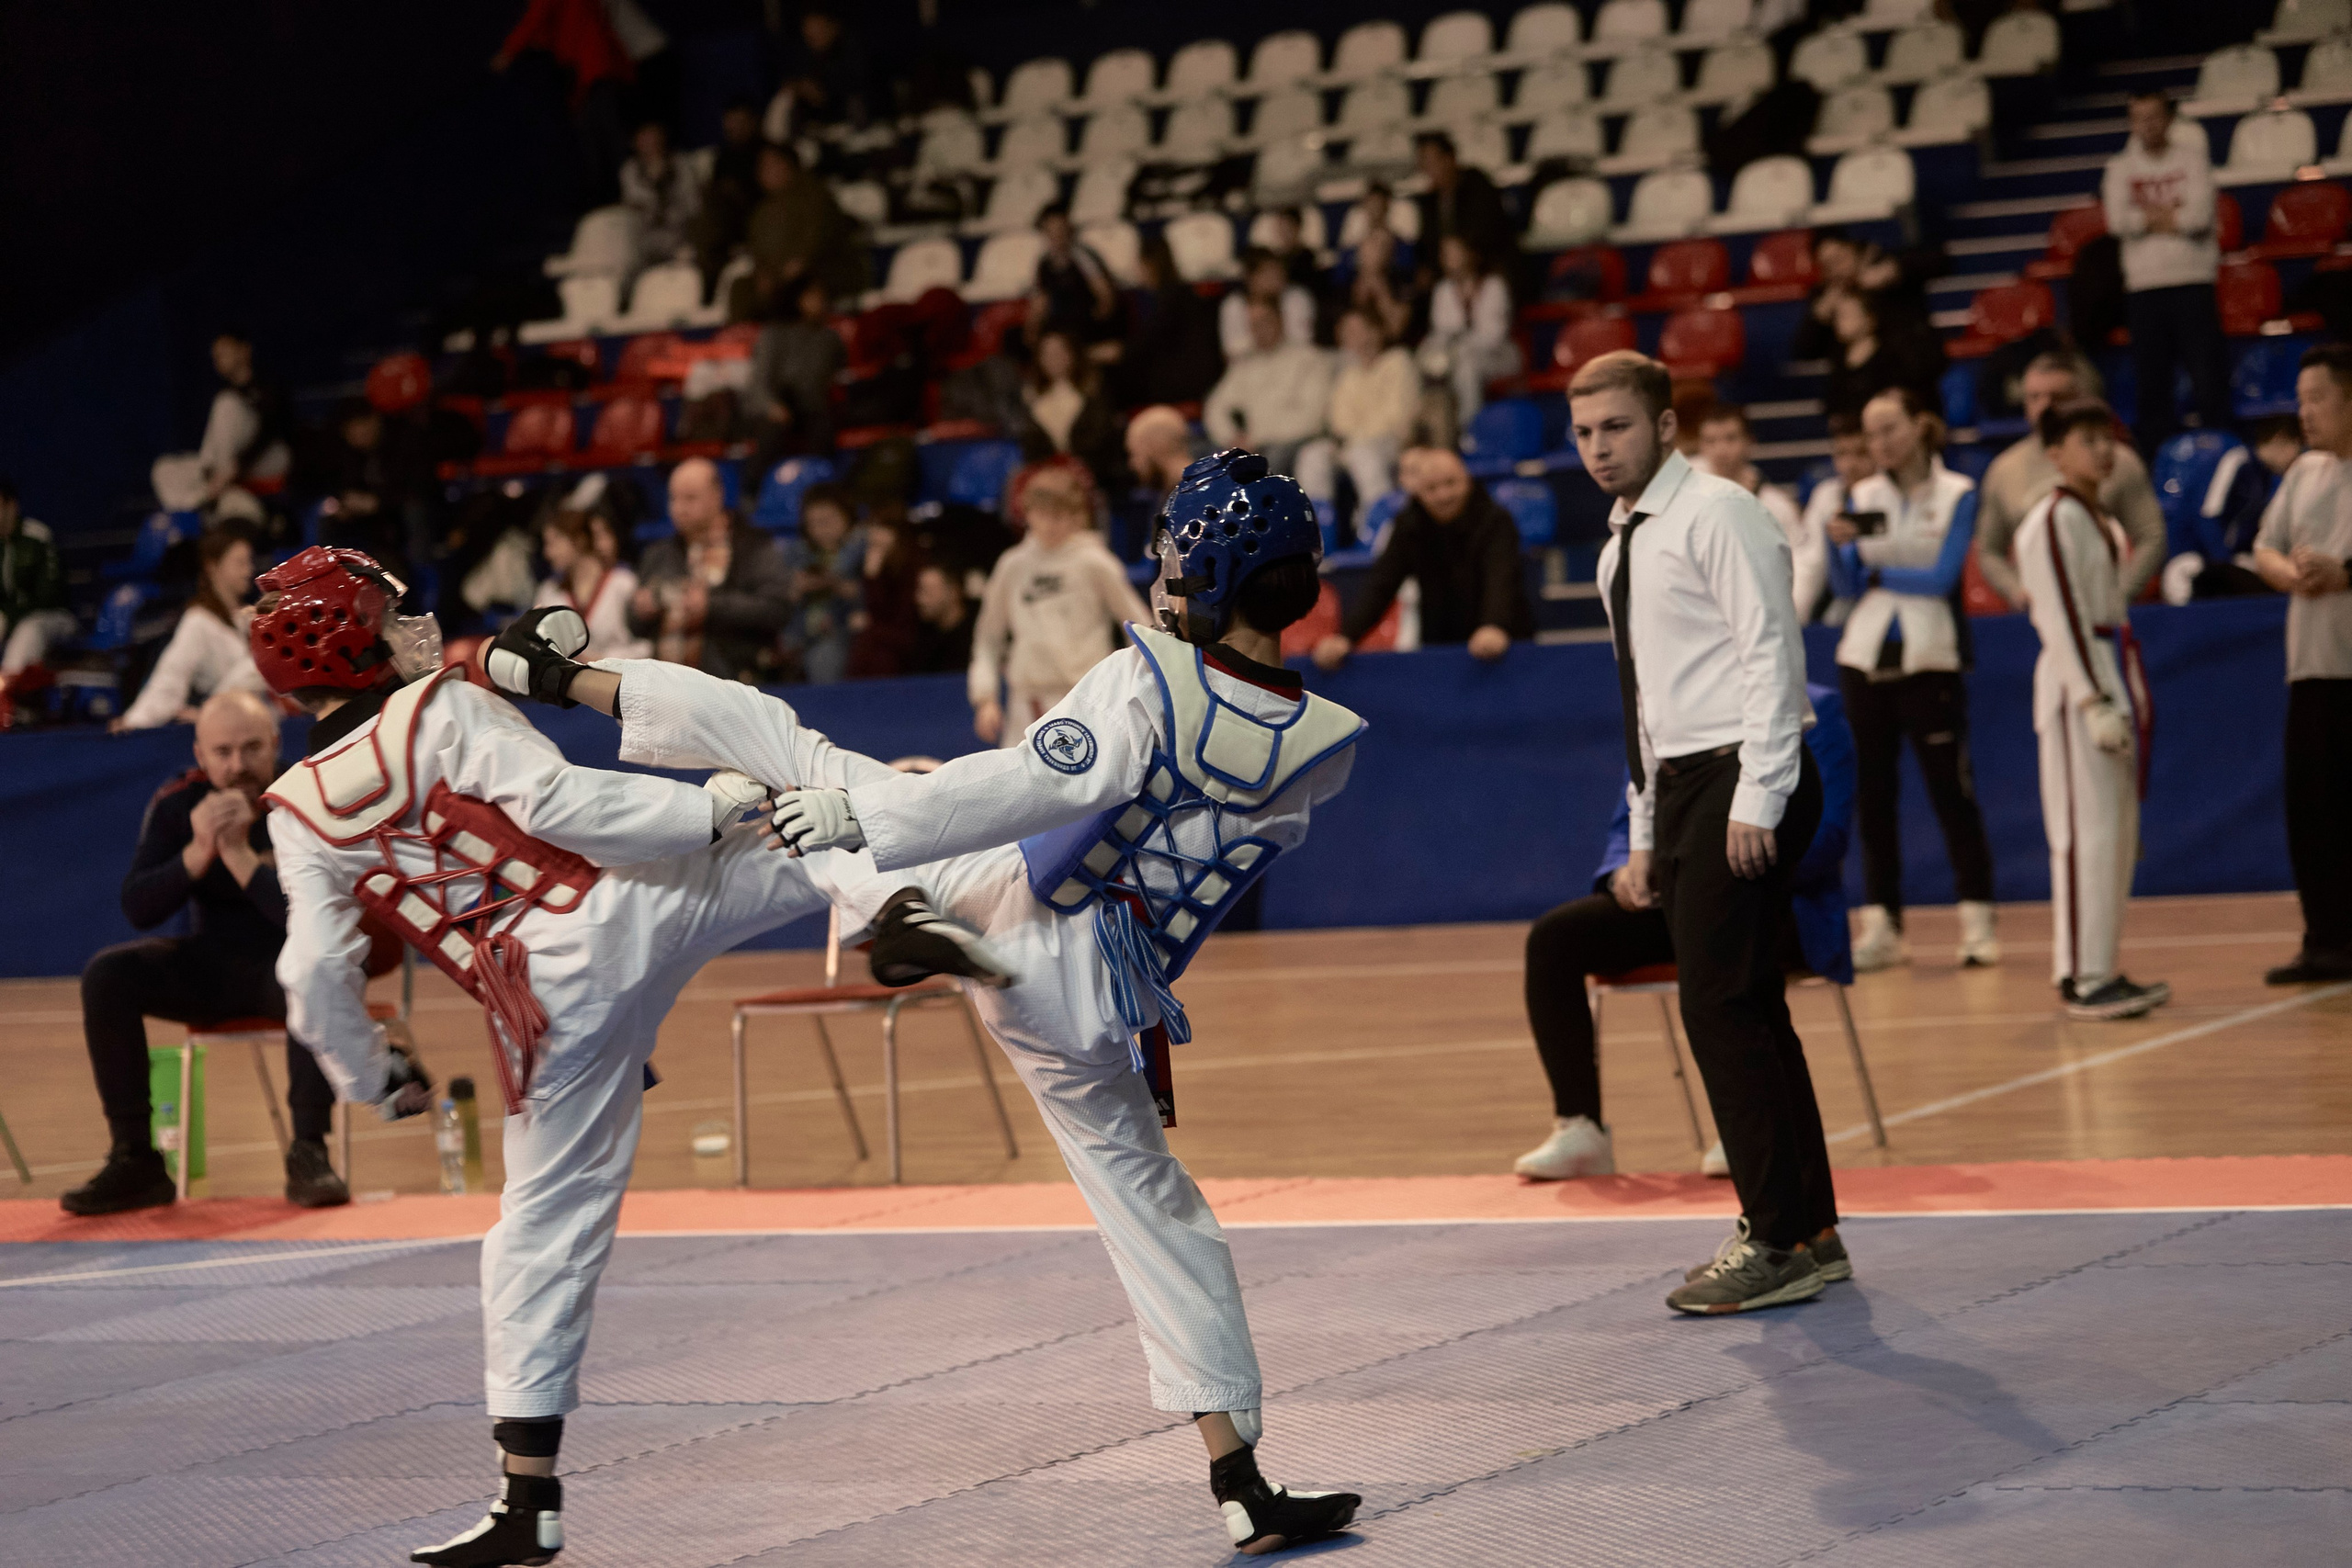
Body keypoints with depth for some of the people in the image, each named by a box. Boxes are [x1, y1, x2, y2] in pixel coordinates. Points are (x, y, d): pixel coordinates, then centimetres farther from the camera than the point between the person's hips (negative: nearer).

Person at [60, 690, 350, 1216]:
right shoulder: (177, 804, -5)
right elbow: (138, 910, -12)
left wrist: (239, 854, -32)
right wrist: (198, 853, -27)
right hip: (212, 967, 4)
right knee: (107, 976, -21)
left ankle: (308, 1153, -31)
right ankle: (135, 1161, -18)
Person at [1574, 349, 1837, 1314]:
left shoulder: (1713, 515, -8)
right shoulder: (1623, 545, 19)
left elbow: (1771, 655, -15)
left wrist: (1756, 801, -20)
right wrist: (1644, 831, 20)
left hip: (1744, 781, -9)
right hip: (1684, 787, 9)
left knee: (1722, 1011, -13)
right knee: (1745, 1013, 10)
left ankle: (1777, 1245, -10)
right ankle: (1807, 1230, 15)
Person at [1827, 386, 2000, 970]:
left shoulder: (1957, 494, -2)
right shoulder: (1863, 498, 8)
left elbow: (1942, 578, -9)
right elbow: (1848, 588, 4)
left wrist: (1877, 574, -3)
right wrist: (1838, 544, -13)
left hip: (1930, 659, -4)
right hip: (1866, 659, 4)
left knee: (1951, 790, -5)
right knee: (1872, 796, 4)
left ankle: (1977, 923, -2)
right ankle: (1881, 926, 8)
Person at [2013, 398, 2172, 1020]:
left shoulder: (2099, 521, 17)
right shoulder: (2053, 519, -11)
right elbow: (2061, 618, -16)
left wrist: (2126, 699, 14)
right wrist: (2094, 703, -21)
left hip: (2113, 676, 9)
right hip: (2077, 685, -9)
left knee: (2120, 832, 10)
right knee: (2089, 832, -10)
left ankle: (2103, 968, 15)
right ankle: (2083, 977, -9)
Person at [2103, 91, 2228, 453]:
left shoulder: (2192, 158, 5)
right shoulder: (2121, 167, 11)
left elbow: (2200, 216, -9)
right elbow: (2117, 220, -5)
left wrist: (2149, 216, -3)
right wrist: (2173, 216, -5)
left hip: (2192, 279, -2)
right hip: (2143, 284, 2)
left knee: (2208, 375, -6)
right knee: (2151, 378, 3)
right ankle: (2155, 448, 8)